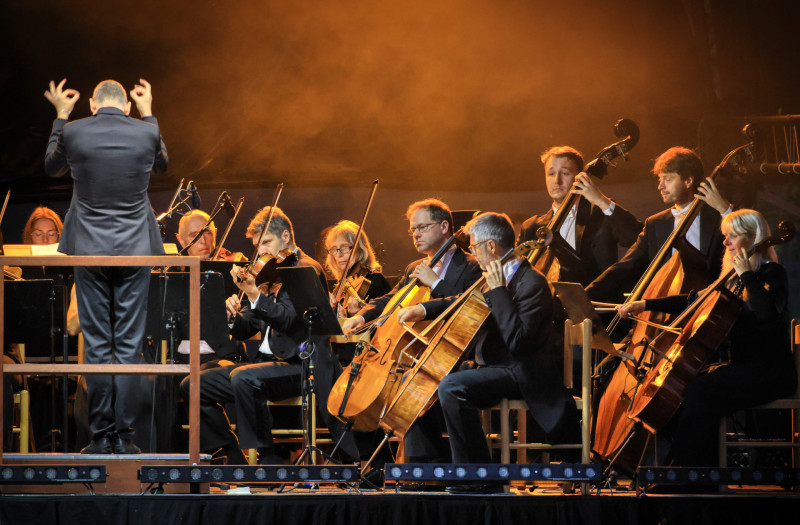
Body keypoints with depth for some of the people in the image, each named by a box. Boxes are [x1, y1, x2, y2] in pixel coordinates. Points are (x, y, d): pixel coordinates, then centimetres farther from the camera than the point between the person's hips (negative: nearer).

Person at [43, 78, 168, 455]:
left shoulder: (74, 132, -7)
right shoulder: (146, 132, -5)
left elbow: (51, 167, 14)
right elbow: (161, 165, 19)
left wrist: (60, 116, 21)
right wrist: (148, 114, 25)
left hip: (90, 252, 0)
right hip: (135, 252, 0)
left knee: (96, 345, 4)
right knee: (129, 345, 4)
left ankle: (101, 437, 5)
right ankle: (124, 437, 4)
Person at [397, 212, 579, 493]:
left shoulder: (532, 283, -18)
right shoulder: (501, 277, 11)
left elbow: (518, 341, -28)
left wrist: (497, 290, -25)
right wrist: (423, 309, 14)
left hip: (521, 374, -10)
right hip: (494, 366, 10)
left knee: (452, 386, -29)